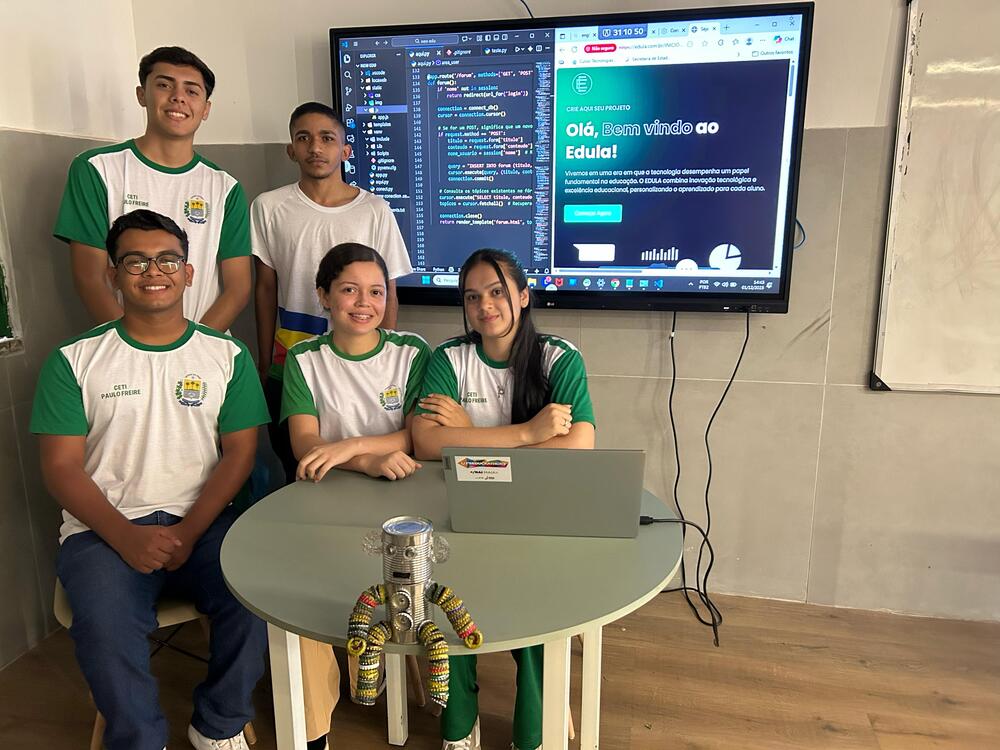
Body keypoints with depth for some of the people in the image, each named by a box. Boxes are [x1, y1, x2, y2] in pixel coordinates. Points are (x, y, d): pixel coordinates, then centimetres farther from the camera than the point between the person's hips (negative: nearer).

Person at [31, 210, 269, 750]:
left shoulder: (227, 356, 7)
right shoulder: (74, 360, 5)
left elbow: (239, 453, 1)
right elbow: (61, 467, 0)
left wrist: (188, 533, -13)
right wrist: (126, 536, -16)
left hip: (202, 522, 1)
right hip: (104, 529, 0)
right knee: (105, 626, -28)